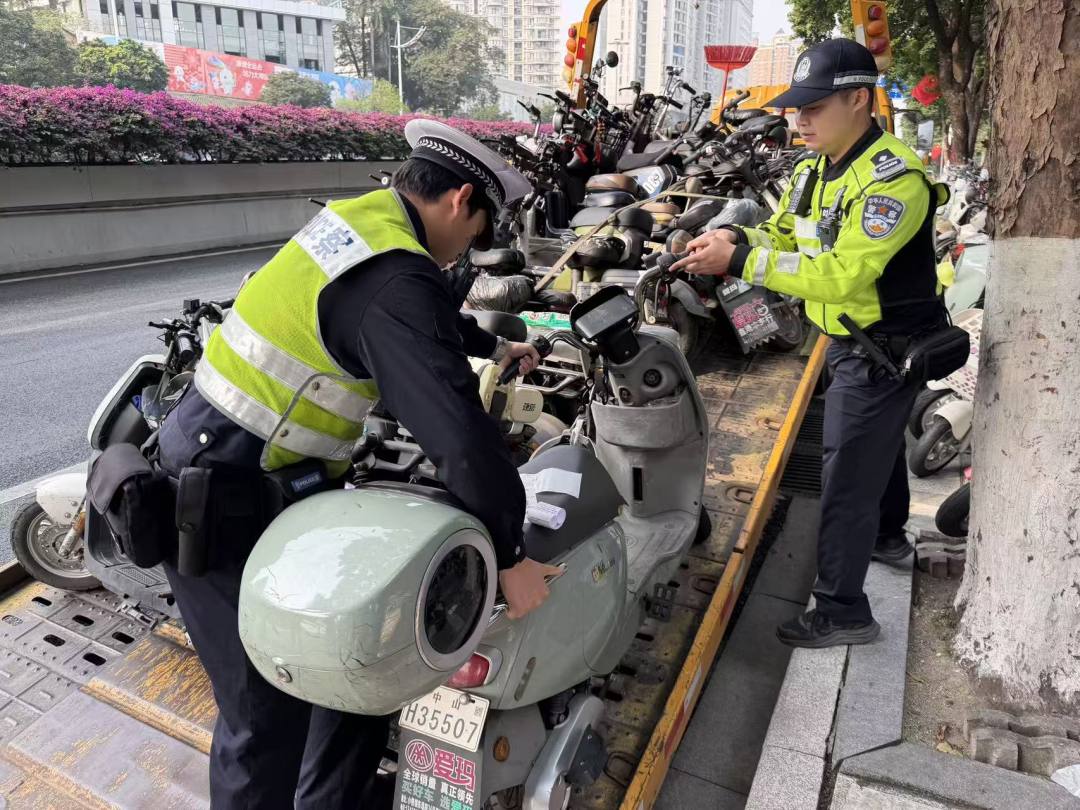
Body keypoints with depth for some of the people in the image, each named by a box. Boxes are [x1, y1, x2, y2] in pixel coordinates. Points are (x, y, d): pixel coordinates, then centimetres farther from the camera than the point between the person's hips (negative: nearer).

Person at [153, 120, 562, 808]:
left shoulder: (362, 216, 5)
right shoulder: (395, 281, -25)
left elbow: (430, 322, 25)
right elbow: (459, 432, -29)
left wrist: (495, 346, 39)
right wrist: (509, 555, -16)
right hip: (226, 500, -9)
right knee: (271, 706, 2)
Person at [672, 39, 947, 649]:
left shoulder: (893, 178, -25)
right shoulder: (813, 170, 3)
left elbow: (841, 275, -34)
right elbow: (782, 235, 8)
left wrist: (739, 262, -35)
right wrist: (736, 238, -14)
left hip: (885, 349, -9)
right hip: (848, 341, 9)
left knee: (847, 477, -7)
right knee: (880, 443, 27)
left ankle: (843, 611, 5)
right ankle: (889, 536, 51)